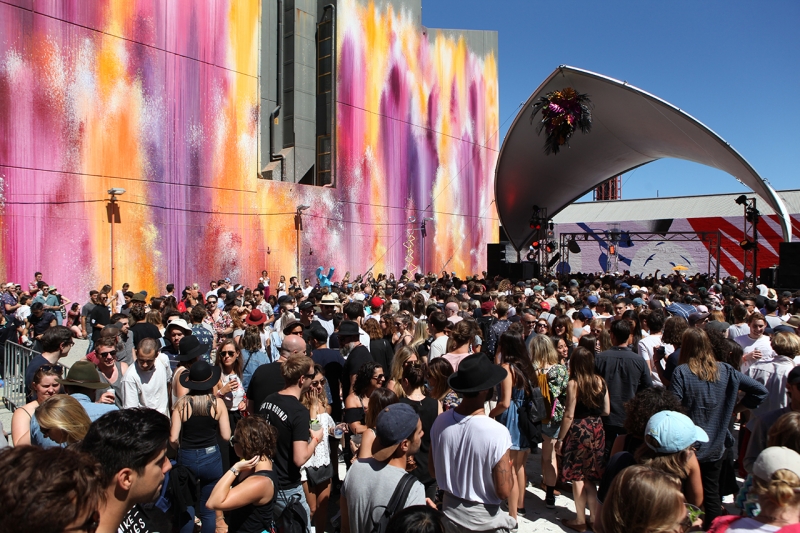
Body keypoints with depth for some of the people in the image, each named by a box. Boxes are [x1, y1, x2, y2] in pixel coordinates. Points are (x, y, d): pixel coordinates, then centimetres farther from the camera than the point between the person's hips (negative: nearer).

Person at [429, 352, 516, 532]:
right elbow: (504, 492, -20)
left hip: (449, 513, 4)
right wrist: (510, 468, -2)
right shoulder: (497, 432, -27)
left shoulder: (440, 421, -13)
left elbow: (433, 471, 0)